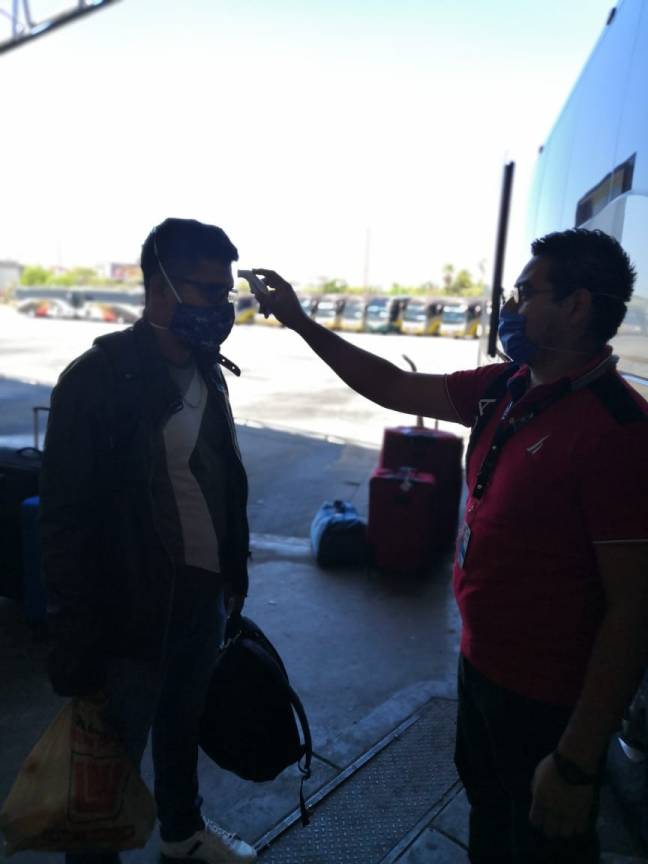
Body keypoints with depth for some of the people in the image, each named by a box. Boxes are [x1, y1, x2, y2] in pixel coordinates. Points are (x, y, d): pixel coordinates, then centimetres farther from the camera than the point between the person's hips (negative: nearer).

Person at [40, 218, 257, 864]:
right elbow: (66, 521, -16)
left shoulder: (206, 370, 2)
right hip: (134, 612, -6)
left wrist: (235, 568, 13)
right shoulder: (98, 378, -18)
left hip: (204, 596, 7)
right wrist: (77, 646, -14)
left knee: (183, 723, 27)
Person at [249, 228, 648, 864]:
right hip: (480, 662, 7)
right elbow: (393, 388, 4)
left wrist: (577, 763, -21)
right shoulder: (505, 389, -4)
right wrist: (300, 321, 4)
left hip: (547, 703, -7)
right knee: (486, 813, 30)